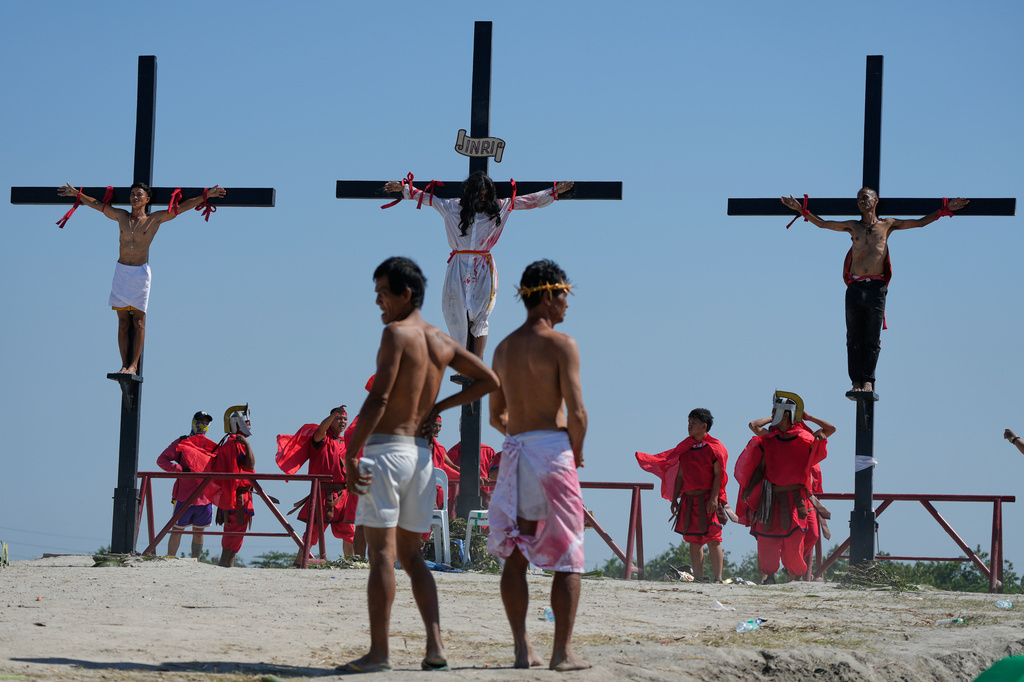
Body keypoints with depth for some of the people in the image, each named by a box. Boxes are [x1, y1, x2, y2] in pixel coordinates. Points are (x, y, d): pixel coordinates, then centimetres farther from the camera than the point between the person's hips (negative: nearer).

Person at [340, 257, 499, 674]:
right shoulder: (443, 342, 11)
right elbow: (489, 381, 19)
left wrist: (351, 455, -17)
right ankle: (435, 646, 1)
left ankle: (379, 652, -8)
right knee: (410, 556, 13)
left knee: (382, 554, -6)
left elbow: (378, 399, -18)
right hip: (422, 453, 7)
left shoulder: (397, 333, -10)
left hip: (387, 449, -7)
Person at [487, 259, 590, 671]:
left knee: (514, 555, 9)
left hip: (514, 452, 6)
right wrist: (577, 451, 3)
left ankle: (522, 649, 6)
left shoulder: (504, 348, 14)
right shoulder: (560, 344, -7)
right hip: (552, 448, -6)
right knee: (567, 558, 0)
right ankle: (562, 652, -3)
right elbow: (576, 411, -14)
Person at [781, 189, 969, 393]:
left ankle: (868, 381, -4)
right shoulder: (853, 227, 16)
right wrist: (802, 210, 12)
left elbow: (920, 222, 14)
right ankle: (857, 382, -3)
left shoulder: (887, 225, 12)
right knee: (854, 338, -3)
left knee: (872, 338, -4)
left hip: (876, 287, -2)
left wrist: (945, 210, 9)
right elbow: (822, 224, 19)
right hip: (855, 288, 2)